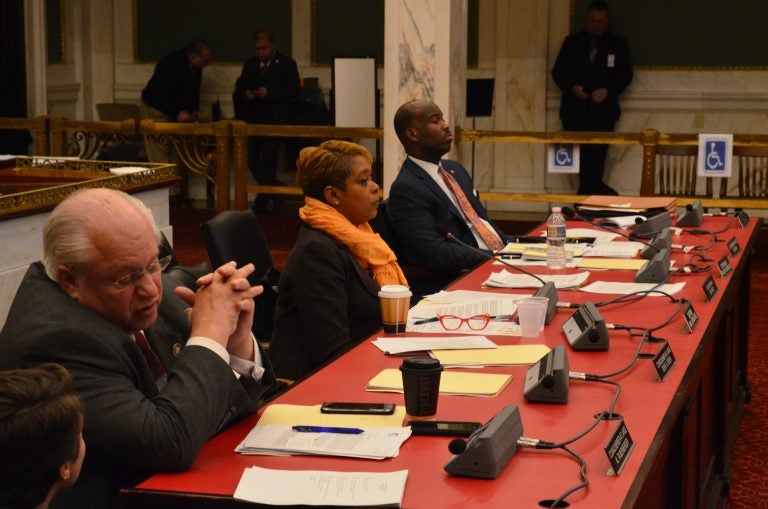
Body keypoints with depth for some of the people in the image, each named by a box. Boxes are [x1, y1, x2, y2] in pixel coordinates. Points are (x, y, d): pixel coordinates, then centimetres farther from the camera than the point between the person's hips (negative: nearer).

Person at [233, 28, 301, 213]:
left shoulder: (286, 64, 0)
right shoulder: (250, 63, 15)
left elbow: (295, 91, -9)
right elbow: (239, 87, 16)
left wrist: (269, 93, -19)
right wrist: (244, 93, -8)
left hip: (276, 119, -5)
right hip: (254, 117, 5)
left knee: (267, 157, -9)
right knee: (250, 155, -4)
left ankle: (263, 201, 5)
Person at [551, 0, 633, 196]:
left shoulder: (618, 44, 10)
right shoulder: (572, 42, 11)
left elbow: (626, 74, 5)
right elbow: (558, 72, 9)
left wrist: (608, 91, -11)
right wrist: (572, 87, -10)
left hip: (603, 108, 0)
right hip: (575, 108, 0)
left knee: (596, 154, -4)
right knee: (580, 152, -15)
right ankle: (599, 190, -14)